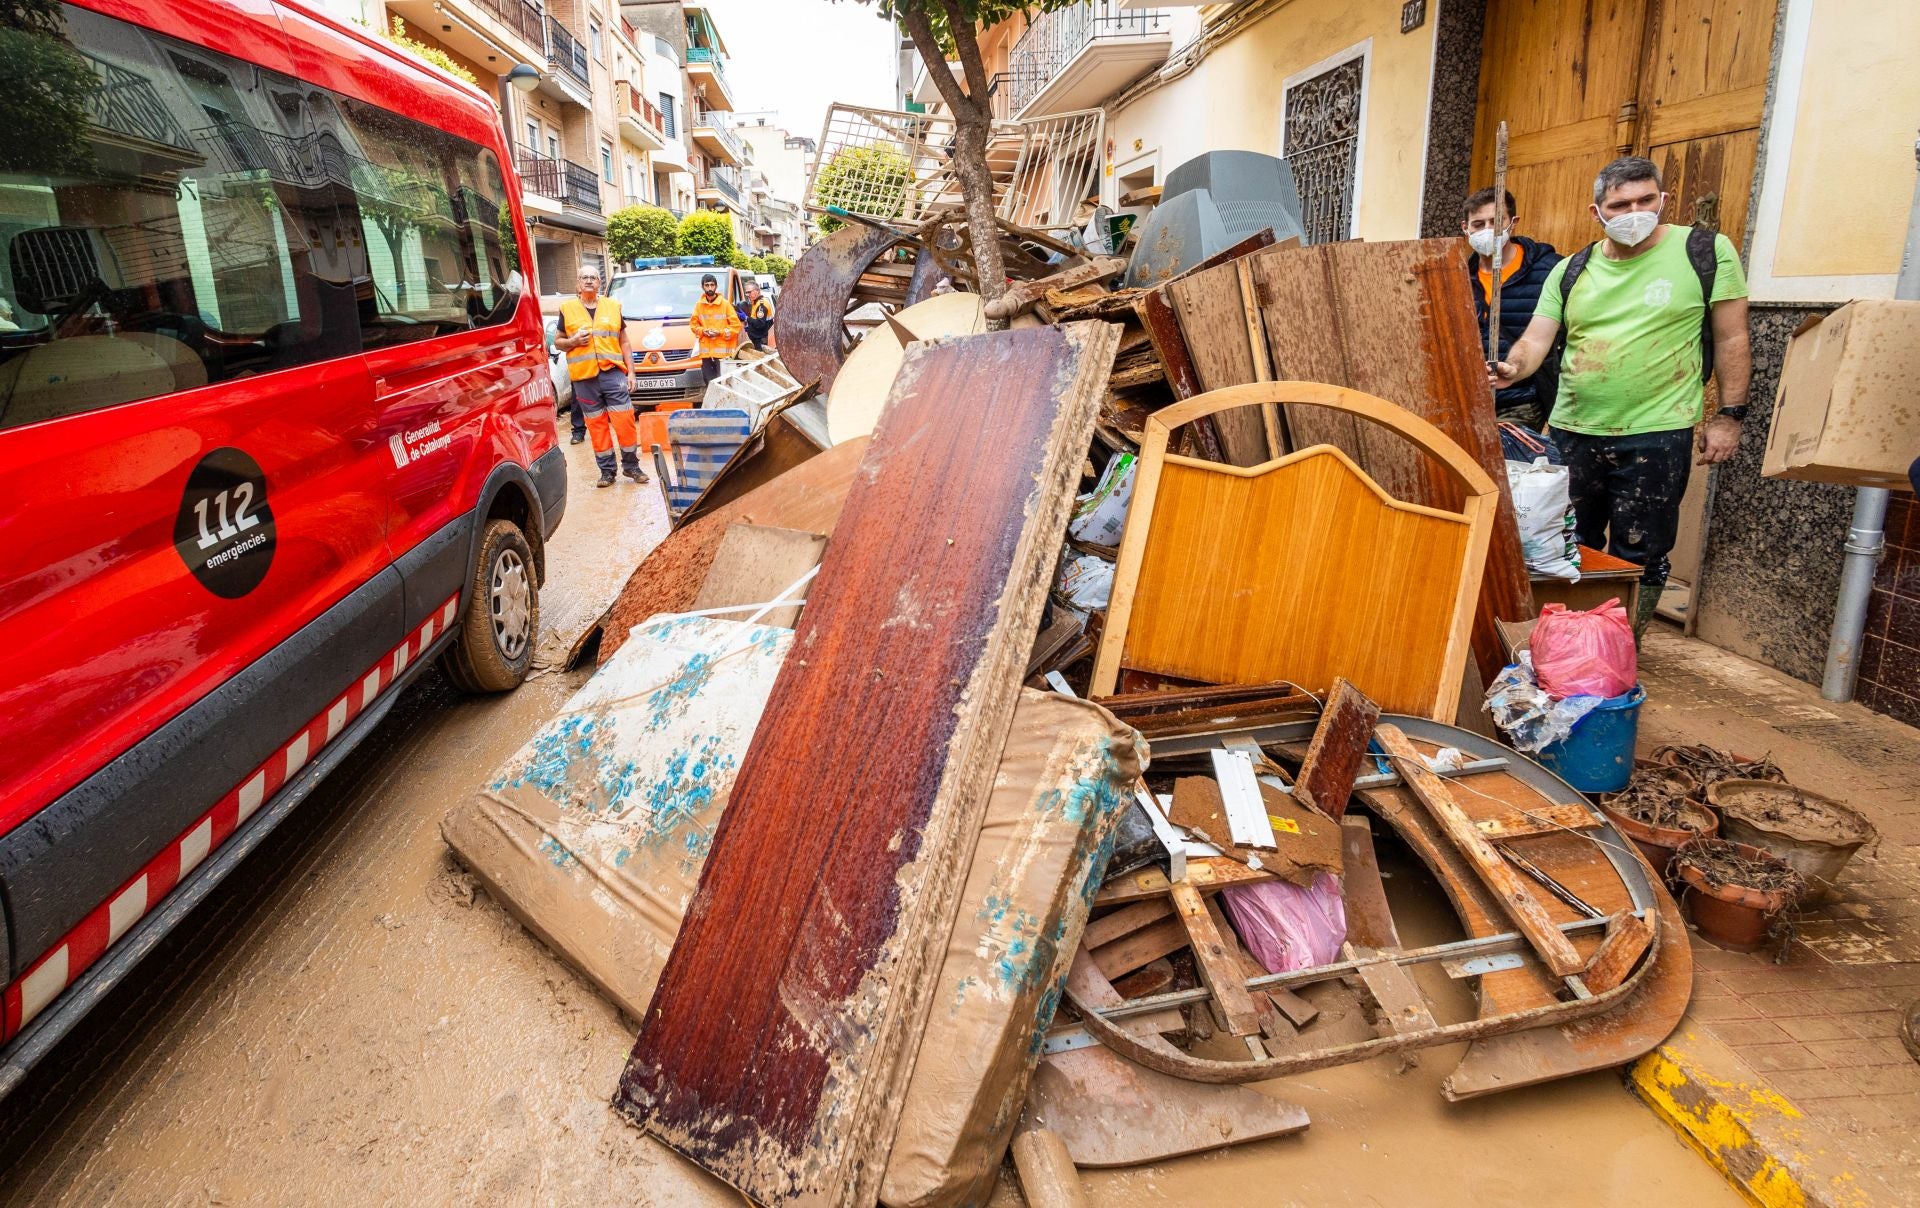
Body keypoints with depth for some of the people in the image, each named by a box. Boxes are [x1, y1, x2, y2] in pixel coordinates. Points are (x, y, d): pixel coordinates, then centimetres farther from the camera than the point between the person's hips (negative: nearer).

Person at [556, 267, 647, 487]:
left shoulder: (613, 306, 12)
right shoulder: (567, 309, 9)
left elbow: (624, 343, 13)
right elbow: (557, 341, 14)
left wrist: (631, 372, 6)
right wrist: (573, 341, -8)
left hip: (613, 372, 0)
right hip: (584, 377, 0)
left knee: (624, 420, -5)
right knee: (596, 424, 3)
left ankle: (631, 465, 9)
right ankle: (606, 470, 11)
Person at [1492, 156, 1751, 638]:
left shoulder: (1706, 251, -2)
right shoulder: (1571, 271, 6)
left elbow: (1731, 339, 0)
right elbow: (1535, 339, -1)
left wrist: (1729, 415, -4)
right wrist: (1512, 368, -24)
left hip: (1656, 435, -3)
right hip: (1572, 433, 3)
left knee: (1638, 556, 4)